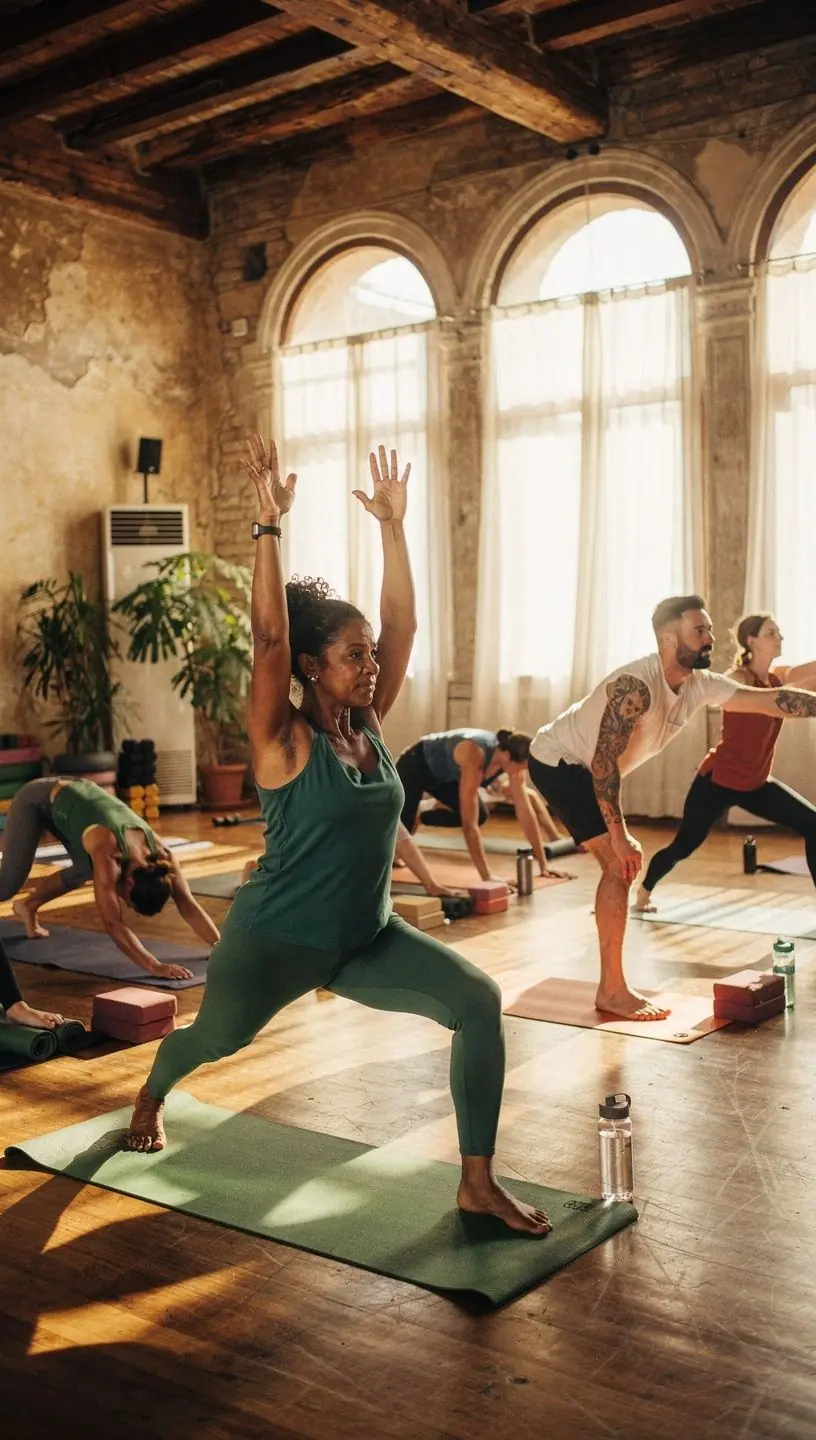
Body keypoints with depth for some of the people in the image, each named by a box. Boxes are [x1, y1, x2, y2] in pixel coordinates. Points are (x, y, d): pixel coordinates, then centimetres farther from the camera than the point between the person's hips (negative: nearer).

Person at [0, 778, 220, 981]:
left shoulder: (162, 855, -22)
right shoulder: (108, 854, -39)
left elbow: (189, 907, -20)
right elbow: (113, 923, -43)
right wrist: (155, 967, -50)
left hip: (74, 796, 6)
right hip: (37, 800, -6)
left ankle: (28, 905, 27)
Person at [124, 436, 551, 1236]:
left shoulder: (367, 726, -2)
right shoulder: (285, 743, -17)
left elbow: (401, 624, -4)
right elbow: (268, 638, -30)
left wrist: (391, 526, -7)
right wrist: (268, 525, -33)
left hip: (367, 939, 5)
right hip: (276, 940, -5)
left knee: (478, 1003, -16)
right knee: (215, 1038, 21)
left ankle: (477, 1183, -6)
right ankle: (150, 1100, 59)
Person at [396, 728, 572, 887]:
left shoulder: (512, 756, -23)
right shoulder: (474, 756, -43)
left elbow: (525, 811, -17)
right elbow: (469, 822, -46)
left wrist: (543, 865, -19)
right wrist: (487, 876, -49)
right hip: (416, 765, -7)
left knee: (480, 815, -3)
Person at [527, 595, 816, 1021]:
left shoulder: (700, 685, -6)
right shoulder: (637, 685, -31)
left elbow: (774, 699, -4)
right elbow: (604, 762, -32)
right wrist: (620, 835, -32)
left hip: (583, 768, 10)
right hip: (557, 761, -10)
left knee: (624, 862, 15)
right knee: (620, 863, -15)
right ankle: (612, 991, -9)